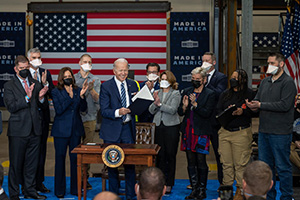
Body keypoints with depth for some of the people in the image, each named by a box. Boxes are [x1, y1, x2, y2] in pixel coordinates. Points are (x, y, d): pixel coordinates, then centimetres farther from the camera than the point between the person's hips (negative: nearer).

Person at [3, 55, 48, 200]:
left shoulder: (36, 84, 11)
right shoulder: (9, 86, -1)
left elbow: (43, 107, 12)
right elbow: (11, 107, -12)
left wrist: (41, 98, -9)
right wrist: (27, 97, -22)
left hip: (34, 130, 4)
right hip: (18, 131, -4)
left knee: (32, 163, 11)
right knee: (16, 164, 4)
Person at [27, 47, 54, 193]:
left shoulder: (45, 73, 8)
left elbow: (52, 95, 3)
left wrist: (45, 84, -13)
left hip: (43, 117, 4)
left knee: (41, 150, 11)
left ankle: (39, 182, 21)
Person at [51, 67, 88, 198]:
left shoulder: (77, 91, 7)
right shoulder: (56, 92, 0)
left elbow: (83, 109, -1)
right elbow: (59, 110, -12)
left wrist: (81, 95, -16)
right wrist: (70, 97, -20)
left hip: (76, 129, 2)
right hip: (61, 130, -2)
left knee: (75, 158, 5)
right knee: (60, 159, 2)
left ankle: (75, 189, 16)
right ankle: (59, 190, 12)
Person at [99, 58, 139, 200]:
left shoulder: (133, 85, 8)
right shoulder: (106, 86, -4)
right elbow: (104, 111, -10)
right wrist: (118, 112, -27)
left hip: (128, 128, 3)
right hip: (112, 130, -2)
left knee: (130, 162, 3)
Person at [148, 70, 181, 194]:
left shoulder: (176, 94, 0)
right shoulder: (157, 93, 12)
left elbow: (172, 110, -13)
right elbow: (151, 111, 6)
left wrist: (160, 104, -21)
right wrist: (155, 102, -13)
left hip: (171, 127, -4)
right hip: (159, 126, 4)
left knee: (170, 155, 1)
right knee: (159, 155, 2)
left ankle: (169, 184, 8)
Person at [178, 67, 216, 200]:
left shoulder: (209, 94, -2)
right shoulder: (186, 92, 12)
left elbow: (207, 113, -12)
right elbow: (180, 113, 10)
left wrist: (195, 104, -21)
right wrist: (184, 106, -10)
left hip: (201, 132, -5)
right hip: (188, 131, 5)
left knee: (201, 161, -1)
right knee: (191, 162, 9)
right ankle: (194, 189, 18)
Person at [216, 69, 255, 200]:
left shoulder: (249, 94, 0)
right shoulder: (225, 94, 15)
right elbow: (218, 110, 10)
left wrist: (242, 112, -20)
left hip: (241, 132, -4)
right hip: (225, 132, 5)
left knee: (240, 164, -1)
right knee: (226, 163, 8)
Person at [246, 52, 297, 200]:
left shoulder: (288, 82, -8)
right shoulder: (265, 82, 16)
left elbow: (284, 105, -18)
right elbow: (258, 100, 12)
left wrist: (261, 105, -15)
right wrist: (253, 105, -12)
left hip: (280, 133, -7)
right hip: (264, 131, 7)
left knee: (283, 167, 1)